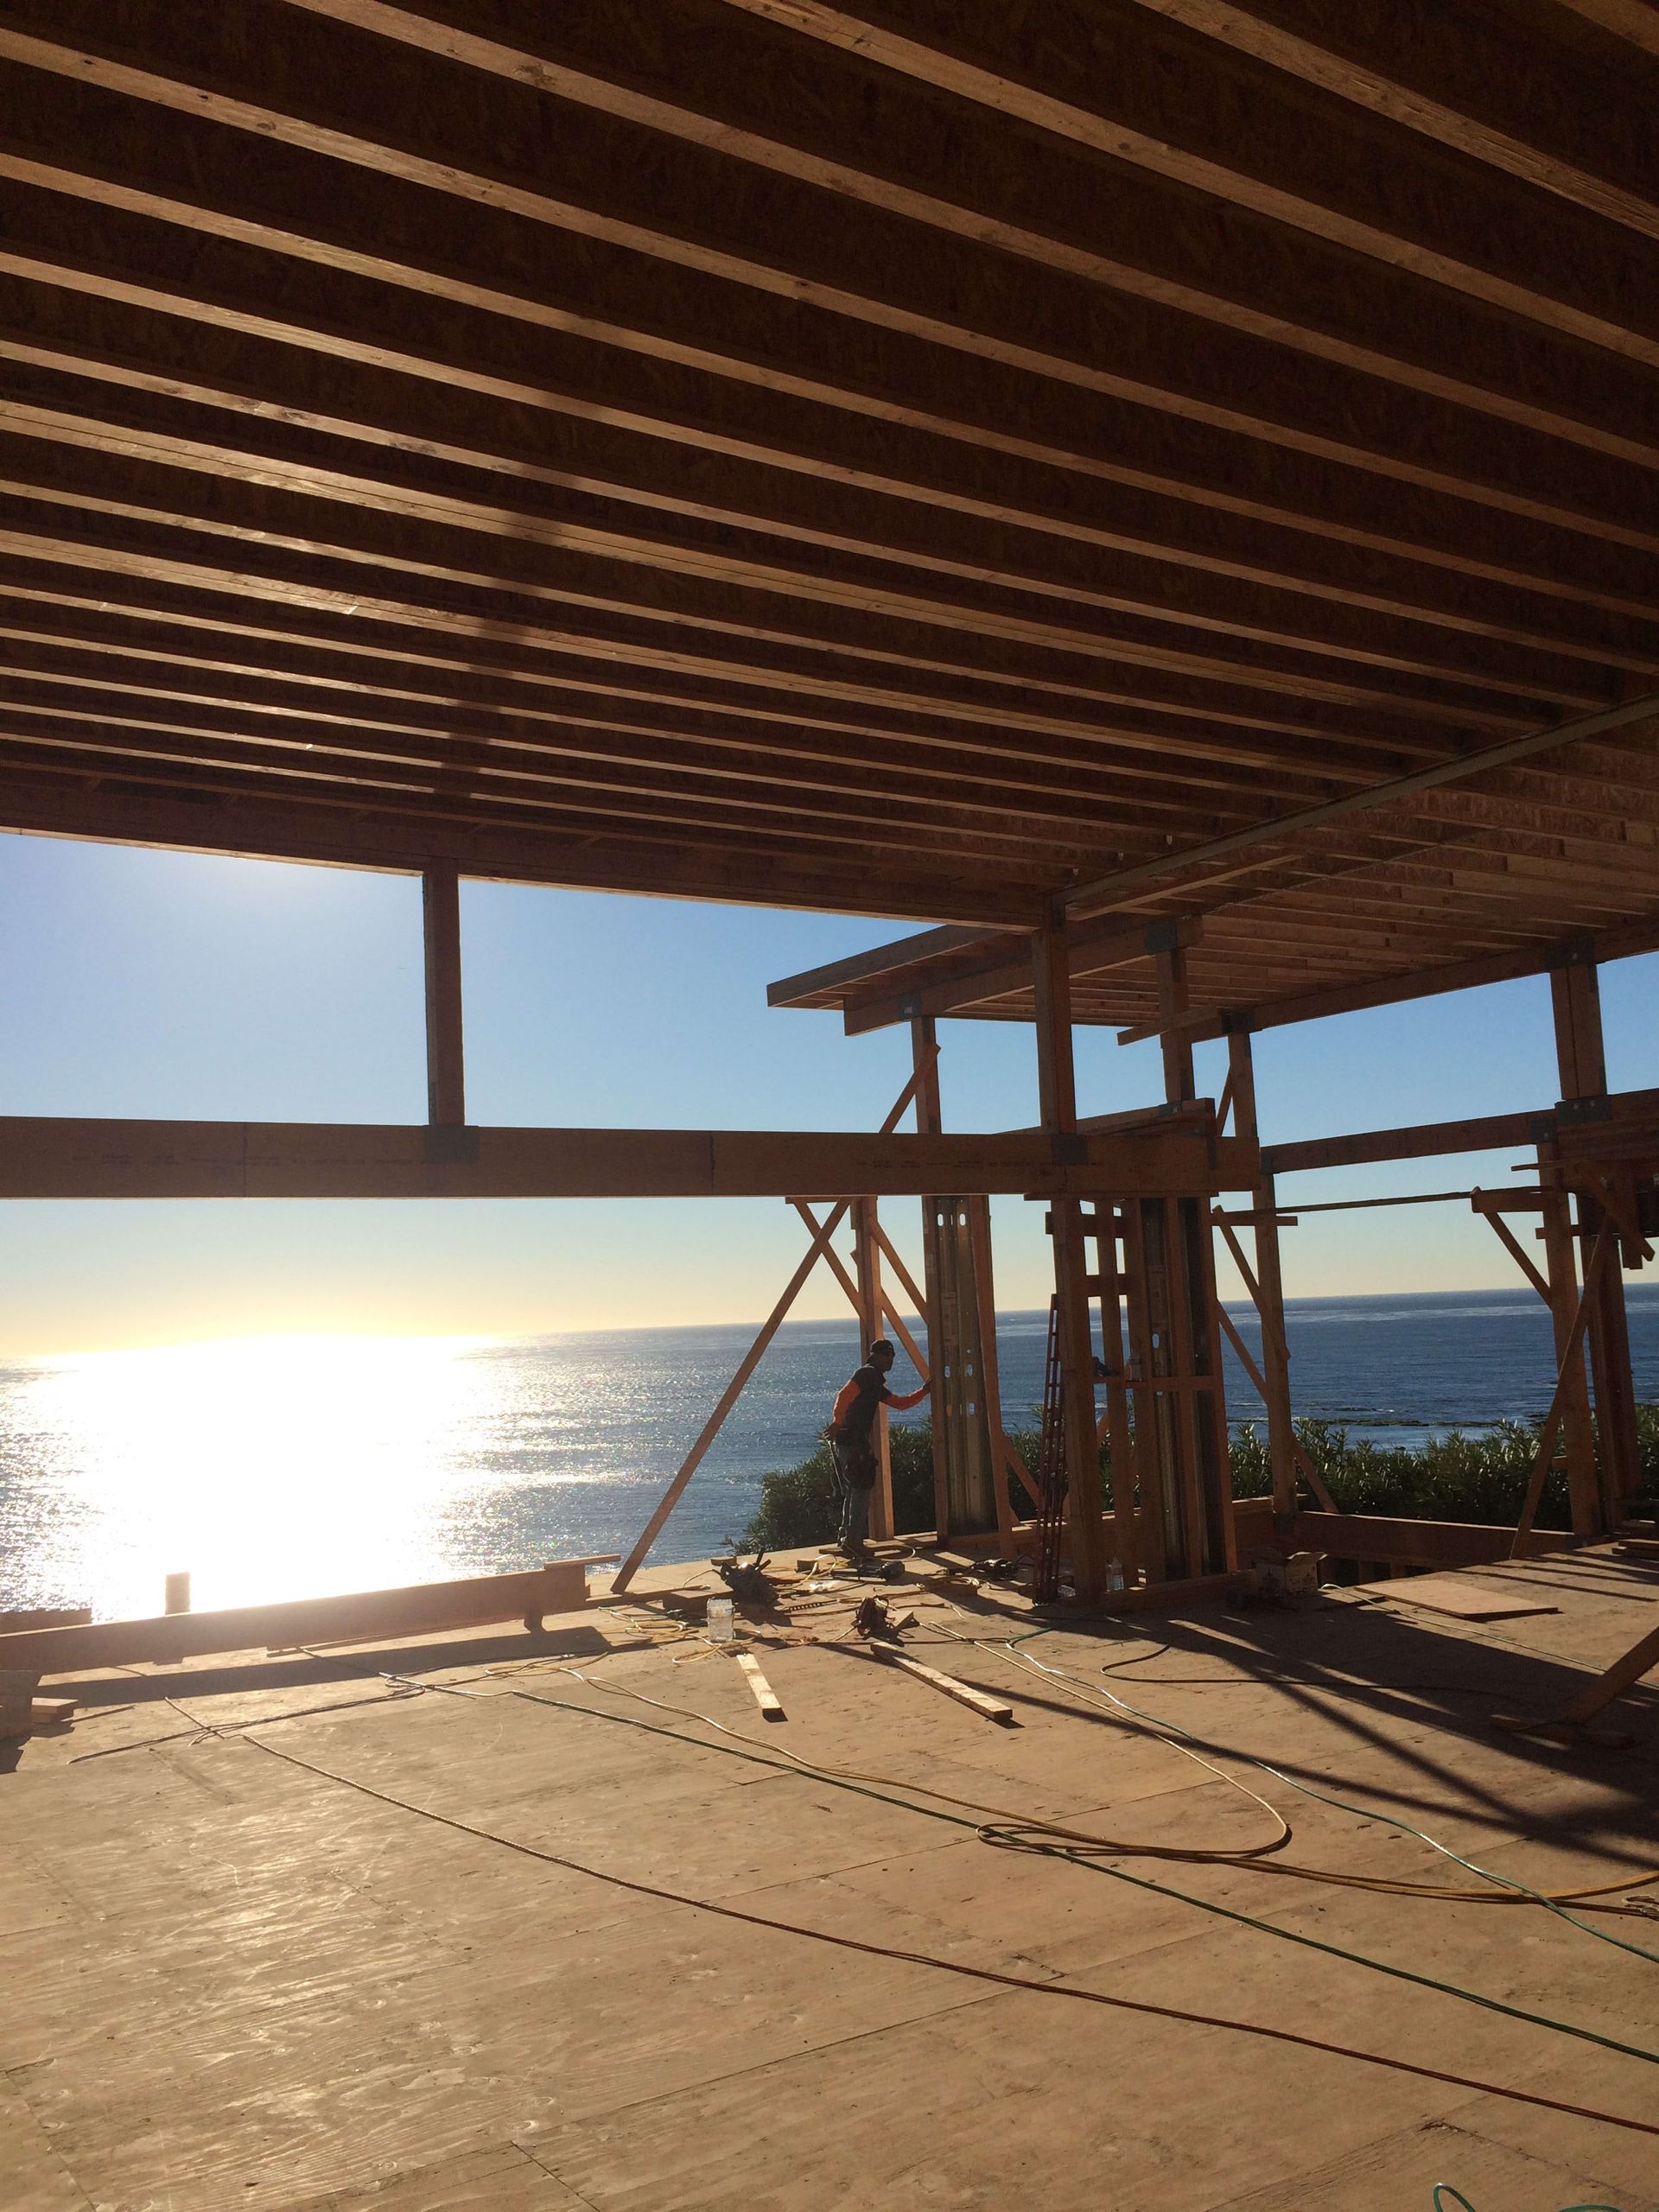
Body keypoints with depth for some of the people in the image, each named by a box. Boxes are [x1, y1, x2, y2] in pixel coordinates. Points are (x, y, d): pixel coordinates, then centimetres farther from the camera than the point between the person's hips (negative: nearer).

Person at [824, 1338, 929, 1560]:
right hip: (852, 1441, -10)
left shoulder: (876, 1383, 25)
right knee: (861, 1489, -6)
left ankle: (848, 1538, 19)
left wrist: (924, 1391, 24)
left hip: (843, 1442, 10)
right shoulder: (867, 1374, -6)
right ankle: (853, 1539, -8)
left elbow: (900, 1403, 30)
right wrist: (837, 1422, -33)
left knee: (852, 1492, 15)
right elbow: (844, 1396, -22)